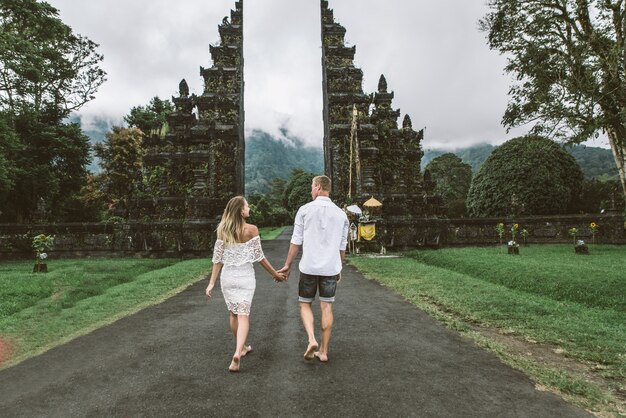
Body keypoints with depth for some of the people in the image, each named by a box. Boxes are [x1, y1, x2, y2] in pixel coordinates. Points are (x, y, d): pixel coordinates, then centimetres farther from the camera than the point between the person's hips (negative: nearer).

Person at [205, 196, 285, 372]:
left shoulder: (222, 230, -2)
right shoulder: (251, 229, -12)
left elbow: (217, 258, 0)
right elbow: (259, 257, -7)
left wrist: (212, 283, 5)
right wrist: (275, 274, 4)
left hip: (228, 276, 4)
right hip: (245, 276, -4)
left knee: (234, 314, 18)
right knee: (243, 315, 0)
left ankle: (241, 348, 33)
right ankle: (237, 353, -16)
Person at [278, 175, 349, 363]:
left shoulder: (305, 210, -4)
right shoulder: (341, 214, 4)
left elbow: (296, 241, -3)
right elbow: (342, 246, 8)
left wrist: (287, 265, 6)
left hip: (309, 267, -2)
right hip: (331, 268, 3)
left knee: (305, 304, 13)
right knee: (327, 307, 9)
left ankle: (311, 339, -6)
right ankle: (323, 351, 16)